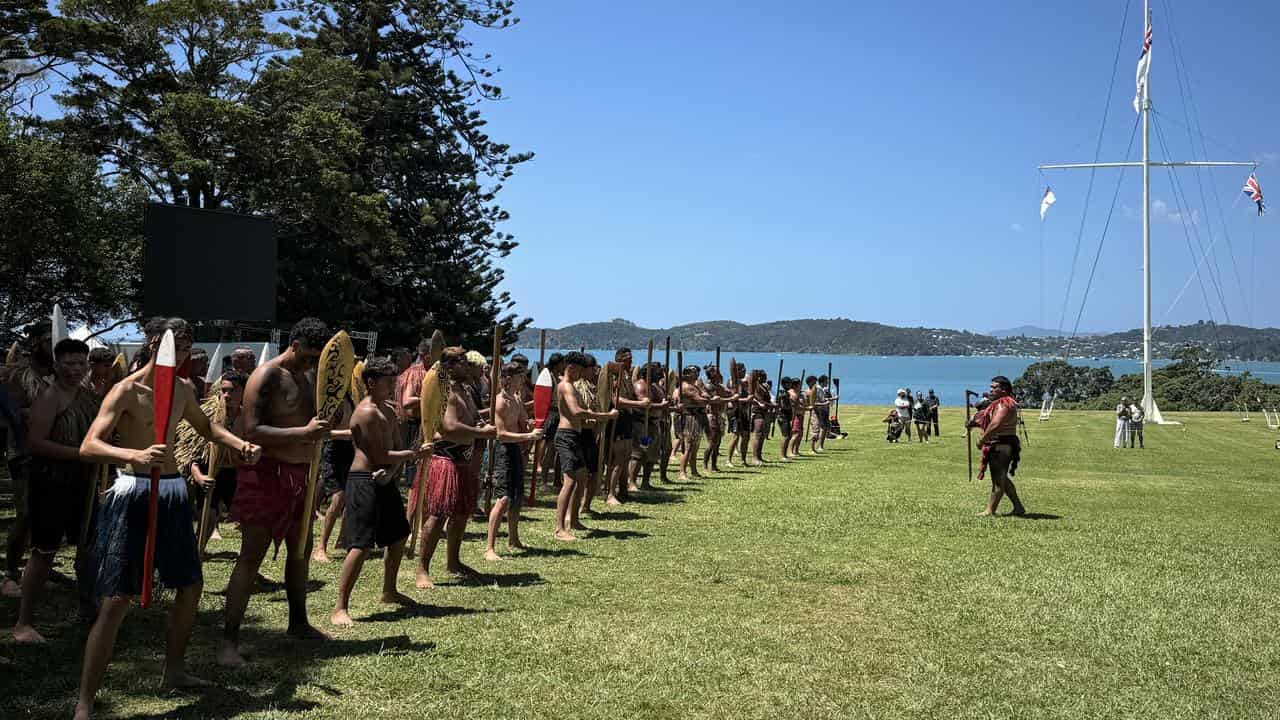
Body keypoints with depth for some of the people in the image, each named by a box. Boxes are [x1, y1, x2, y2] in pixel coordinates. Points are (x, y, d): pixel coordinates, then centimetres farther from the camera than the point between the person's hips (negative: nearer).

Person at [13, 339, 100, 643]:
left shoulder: (89, 395, 8)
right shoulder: (50, 396, -14)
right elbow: (36, 443, -23)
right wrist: (80, 453, -26)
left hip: (83, 482, 8)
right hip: (52, 483, -8)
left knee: (89, 544, 16)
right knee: (44, 551, -4)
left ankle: (88, 606, 33)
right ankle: (24, 622, 6)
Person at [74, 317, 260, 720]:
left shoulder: (183, 391, 8)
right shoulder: (126, 391, -13)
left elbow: (206, 428, 28)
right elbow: (88, 448, -23)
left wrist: (240, 444, 10)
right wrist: (135, 454, -40)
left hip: (172, 494, 8)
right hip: (133, 495, -7)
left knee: (190, 584, 17)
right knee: (116, 600, -10)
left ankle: (174, 671, 37)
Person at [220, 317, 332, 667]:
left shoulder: (310, 376, 12)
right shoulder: (267, 376, -14)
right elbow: (252, 431, -23)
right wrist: (304, 432, -29)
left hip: (299, 474, 9)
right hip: (266, 472, -8)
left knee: (301, 550, 18)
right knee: (251, 557, -7)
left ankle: (298, 622, 35)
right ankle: (229, 641, -2)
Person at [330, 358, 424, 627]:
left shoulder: (388, 409, 15)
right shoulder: (366, 412, -15)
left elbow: (397, 447, 8)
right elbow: (381, 456, -19)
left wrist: (390, 471, -12)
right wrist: (415, 454, -10)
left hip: (385, 480, 10)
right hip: (364, 481, -10)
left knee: (398, 537, 21)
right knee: (361, 546, -14)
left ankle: (389, 592, 39)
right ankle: (340, 608, -9)